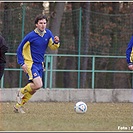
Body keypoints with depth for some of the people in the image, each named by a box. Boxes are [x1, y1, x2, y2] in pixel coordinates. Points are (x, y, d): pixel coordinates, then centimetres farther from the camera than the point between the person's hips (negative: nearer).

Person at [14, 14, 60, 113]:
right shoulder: (31, 36, -13)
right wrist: (22, 63, -14)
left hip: (40, 65, 6)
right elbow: (20, 49, -5)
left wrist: (56, 42, -13)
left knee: (33, 89, 8)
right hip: (30, 64, -6)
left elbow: (53, 47, 10)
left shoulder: (48, 33, 2)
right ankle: (21, 92, 5)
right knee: (38, 85, -22)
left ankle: (18, 106, 22)